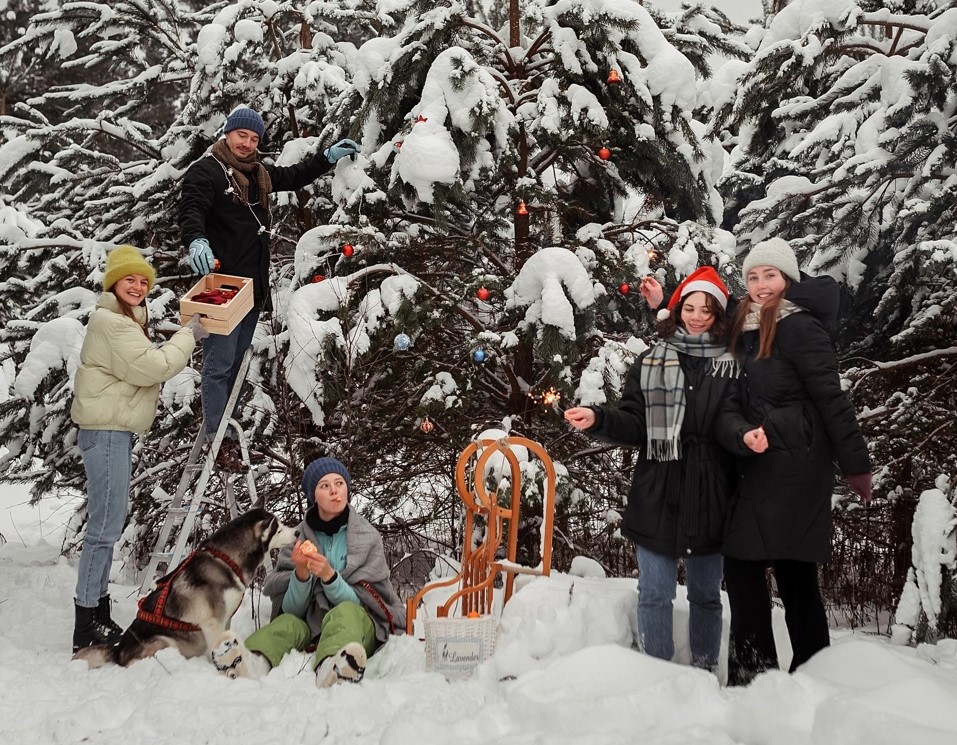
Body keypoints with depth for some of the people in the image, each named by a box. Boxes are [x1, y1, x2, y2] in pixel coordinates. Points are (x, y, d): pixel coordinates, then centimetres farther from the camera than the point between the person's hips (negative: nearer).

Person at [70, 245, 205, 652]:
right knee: (106, 523, -10)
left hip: (115, 428, 11)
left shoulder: (125, 319, 21)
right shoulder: (110, 320, -13)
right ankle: (86, 624, -7)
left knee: (110, 520, 14)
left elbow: (139, 367, 17)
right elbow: (150, 367, -19)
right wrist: (188, 336, -9)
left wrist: (184, 339, 7)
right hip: (106, 429, -11)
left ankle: (98, 611, 21)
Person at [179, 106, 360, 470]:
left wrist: (328, 157, 24)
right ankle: (217, 438, 3)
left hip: (254, 285, 9)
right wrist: (196, 240, -44)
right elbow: (191, 210, -24)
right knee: (219, 364, -4)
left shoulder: (259, 173, 15)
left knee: (237, 359, 18)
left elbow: (293, 177, 32)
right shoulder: (206, 171, -10)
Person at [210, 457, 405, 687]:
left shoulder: (369, 537, 2)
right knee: (286, 623, -31)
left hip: (359, 625, -2)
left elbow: (359, 602, -4)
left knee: (344, 613, -35)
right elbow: (291, 609, -1)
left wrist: (330, 576, -22)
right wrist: (301, 574, -21)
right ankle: (252, 663, -68)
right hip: (310, 627, 2)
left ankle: (331, 671, -71)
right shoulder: (298, 538, 6)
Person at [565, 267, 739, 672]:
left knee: (706, 594, 13)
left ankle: (705, 671, 26)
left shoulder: (733, 366, 3)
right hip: (658, 498, 0)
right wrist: (598, 419, -16)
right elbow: (635, 424, 1)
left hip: (710, 500, 0)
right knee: (655, 593, 5)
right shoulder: (650, 362, 6)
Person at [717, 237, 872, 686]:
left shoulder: (799, 327, -8)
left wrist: (856, 464, -10)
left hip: (795, 467, -8)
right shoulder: (745, 332, 17)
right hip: (760, 467, 8)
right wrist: (742, 434, -8)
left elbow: (832, 399, -10)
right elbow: (732, 403, 12)